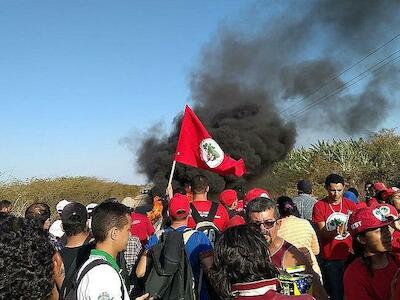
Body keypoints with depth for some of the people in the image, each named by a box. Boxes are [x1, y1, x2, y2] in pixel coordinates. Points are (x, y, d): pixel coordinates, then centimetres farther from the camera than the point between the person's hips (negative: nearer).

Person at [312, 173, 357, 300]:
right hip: (330, 259, -2)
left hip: (349, 257, 3)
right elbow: (322, 233, -9)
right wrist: (336, 231, -28)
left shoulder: (351, 205, 5)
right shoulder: (319, 206, -5)